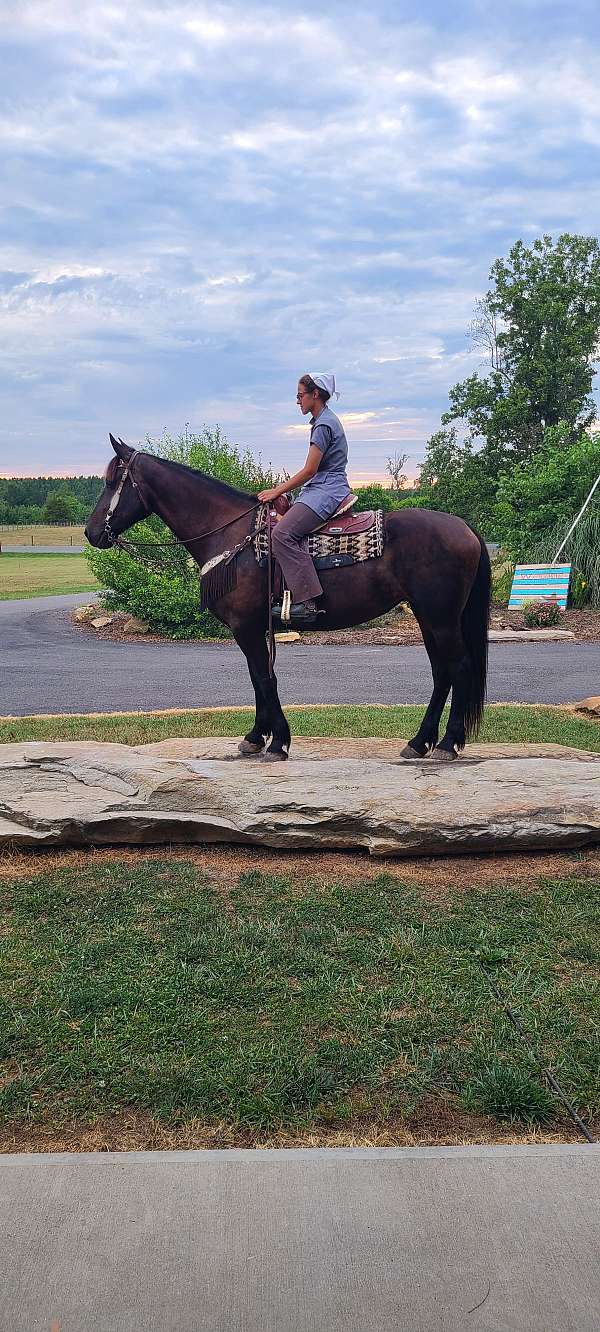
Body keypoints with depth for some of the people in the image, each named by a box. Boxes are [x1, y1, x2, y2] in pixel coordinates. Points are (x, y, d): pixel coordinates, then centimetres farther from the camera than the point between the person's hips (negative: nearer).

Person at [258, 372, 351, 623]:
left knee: (283, 532, -27)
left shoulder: (324, 424, -11)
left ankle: (308, 601, -31)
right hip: (319, 490, 11)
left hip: (327, 491, -11)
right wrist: (280, 490, 19)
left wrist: (277, 492, -8)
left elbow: (309, 471, -15)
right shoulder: (323, 421, 21)